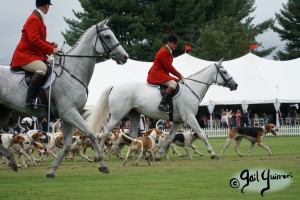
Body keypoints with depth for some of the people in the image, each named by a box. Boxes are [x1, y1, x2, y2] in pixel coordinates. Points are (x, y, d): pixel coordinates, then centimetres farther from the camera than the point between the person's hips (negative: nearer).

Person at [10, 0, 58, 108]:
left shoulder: (38, 19, 17)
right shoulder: (34, 20, -15)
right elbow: (34, 40, -25)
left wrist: (51, 45, 8)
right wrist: (51, 49, -22)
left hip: (36, 55, 11)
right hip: (25, 56, -11)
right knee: (42, 68, -34)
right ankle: (30, 100, -42)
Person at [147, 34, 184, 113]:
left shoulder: (168, 51, 19)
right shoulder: (164, 52, -14)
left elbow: (169, 67, 20)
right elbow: (169, 67, -17)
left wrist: (178, 75, 11)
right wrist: (179, 75, -10)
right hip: (156, 75, -11)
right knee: (173, 83, -31)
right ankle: (163, 103, -42)